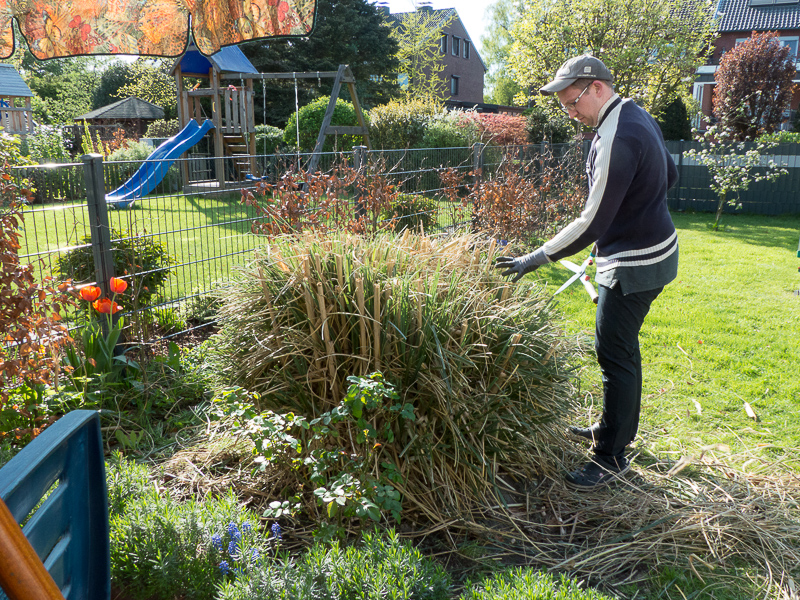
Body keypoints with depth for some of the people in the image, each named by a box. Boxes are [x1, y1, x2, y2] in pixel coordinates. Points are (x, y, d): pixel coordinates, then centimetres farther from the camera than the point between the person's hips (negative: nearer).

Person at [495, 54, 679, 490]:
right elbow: (669, 176, 21)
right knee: (621, 347, 19)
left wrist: (539, 258, -24)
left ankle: (612, 456, 7)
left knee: (614, 353, -5)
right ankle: (618, 429, 35)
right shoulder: (636, 116, 9)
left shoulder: (617, 140, -24)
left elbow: (593, 223, -28)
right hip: (651, 249, 11)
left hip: (634, 264, -11)